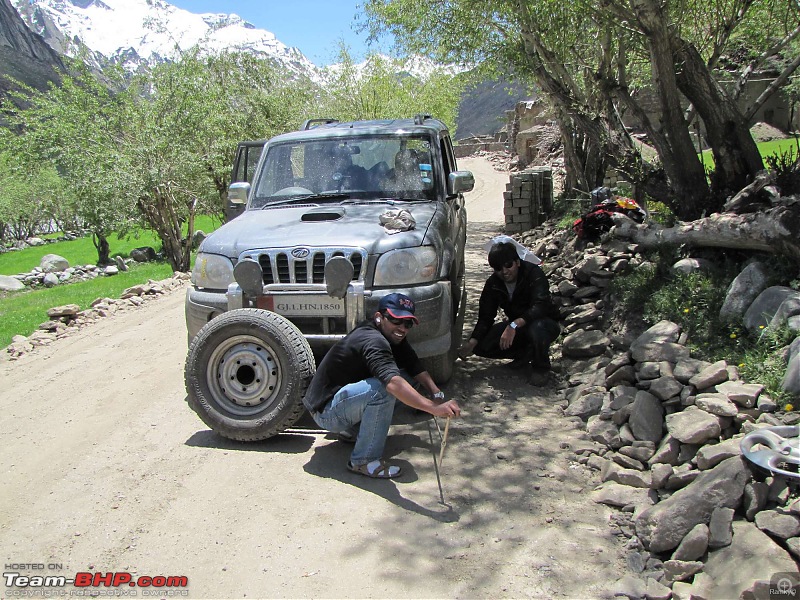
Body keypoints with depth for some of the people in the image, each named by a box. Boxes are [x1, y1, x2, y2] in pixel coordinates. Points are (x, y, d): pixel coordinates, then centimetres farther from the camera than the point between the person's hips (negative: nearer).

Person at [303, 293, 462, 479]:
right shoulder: (373, 341, -28)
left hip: (343, 397, 10)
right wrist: (434, 408, -51)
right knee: (383, 388, -31)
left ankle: (352, 430, 12)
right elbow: (393, 383, -43)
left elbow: (416, 367, 3)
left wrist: (437, 394, -14)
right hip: (326, 411, -10)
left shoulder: (394, 338, 4)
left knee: (405, 378, 4)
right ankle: (363, 461, -19)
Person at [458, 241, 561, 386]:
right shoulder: (493, 283, -7)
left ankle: (541, 367, -10)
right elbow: (485, 317, -7)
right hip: (515, 326, 5)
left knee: (537, 327, -42)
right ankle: (526, 353, 6)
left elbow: (541, 306, -37)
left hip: (546, 322, -5)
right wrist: (472, 342, -23)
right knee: (481, 346, -14)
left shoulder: (533, 273, -23)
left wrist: (514, 325, -51)